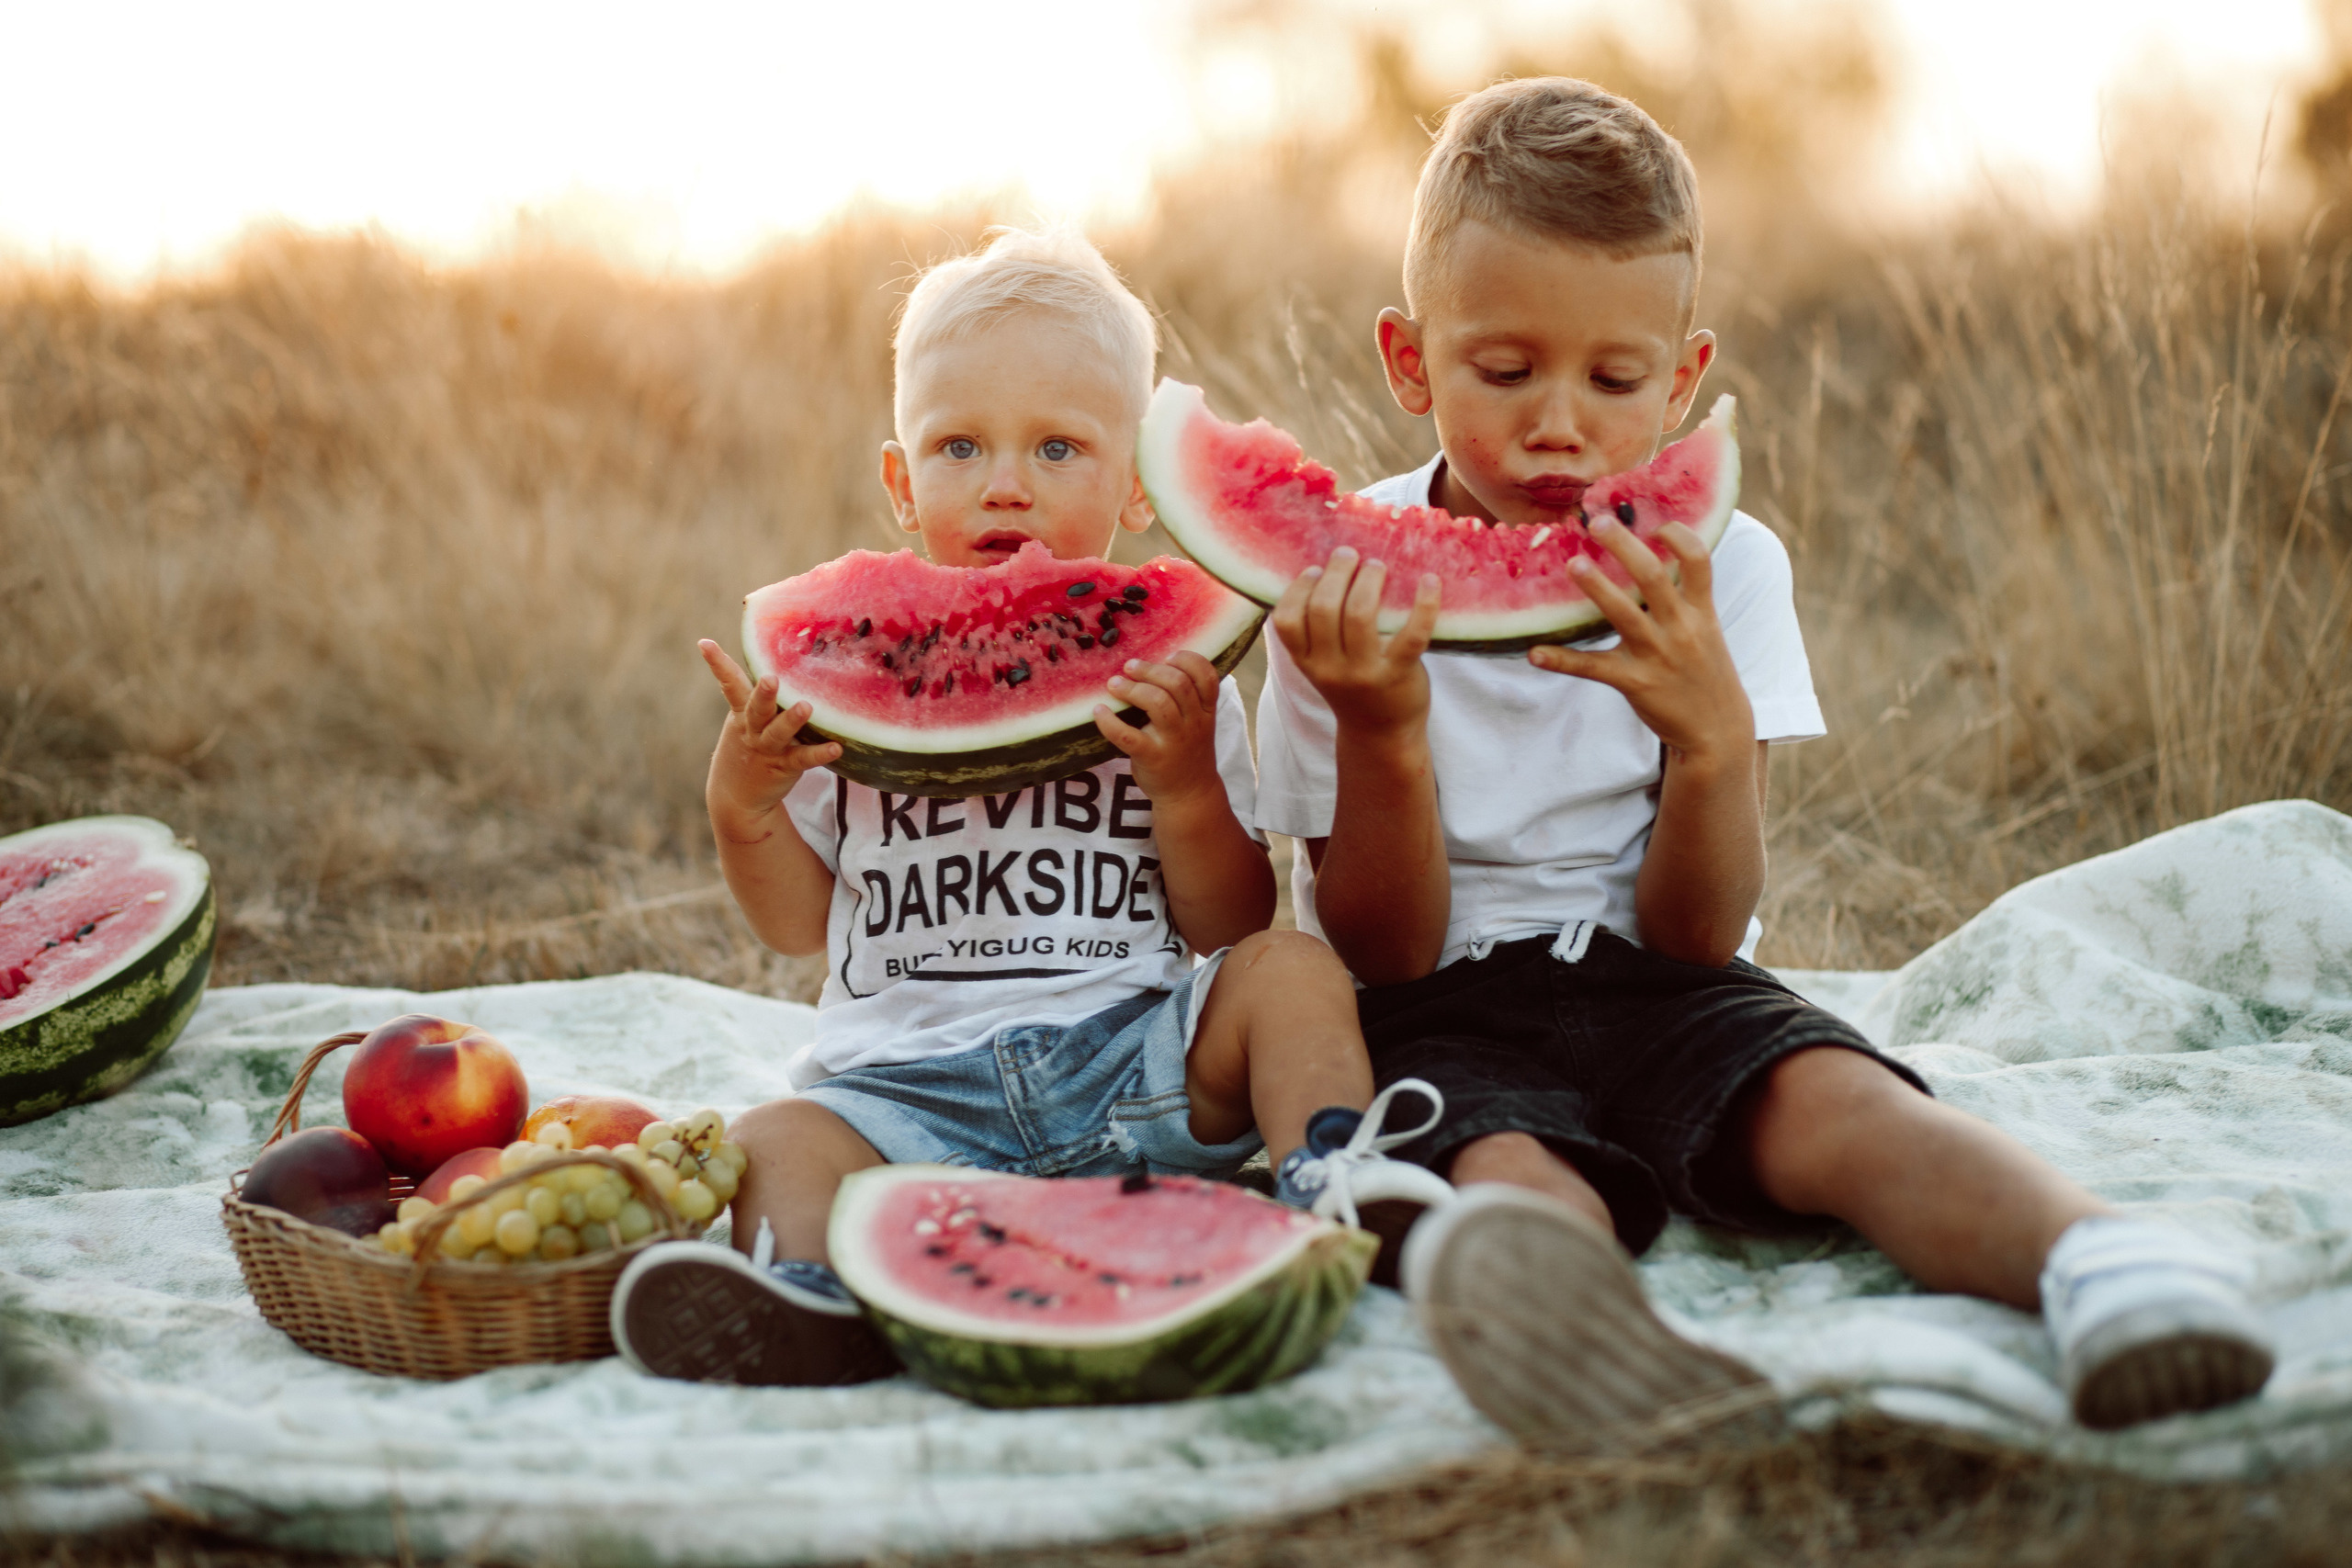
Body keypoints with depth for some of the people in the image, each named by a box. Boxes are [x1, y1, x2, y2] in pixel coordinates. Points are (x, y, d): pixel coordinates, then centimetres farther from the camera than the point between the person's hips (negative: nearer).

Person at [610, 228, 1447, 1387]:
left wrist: (1187, 787, -13)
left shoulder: (1175, 679, 6)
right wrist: (743, 804, -5)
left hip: (1133, 1056, 1)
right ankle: (820, 1300, -54)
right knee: (774, 1145, -27)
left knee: (1293, 974, -20)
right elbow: (798, 924, 13)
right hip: (911, 1078, 0)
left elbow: (1235, 925, 4)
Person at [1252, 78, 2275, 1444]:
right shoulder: (1346, 589, -6)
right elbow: (1386, 950, -7)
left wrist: (1713, 732, -25)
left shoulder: (1722, 570, -2)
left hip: (1662, 992, 3)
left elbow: (1695, 934, -6)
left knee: (1831, 1102, -31)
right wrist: (1380, 729, -25)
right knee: (1504, 1166, -37)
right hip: (1449, 1014, -2)